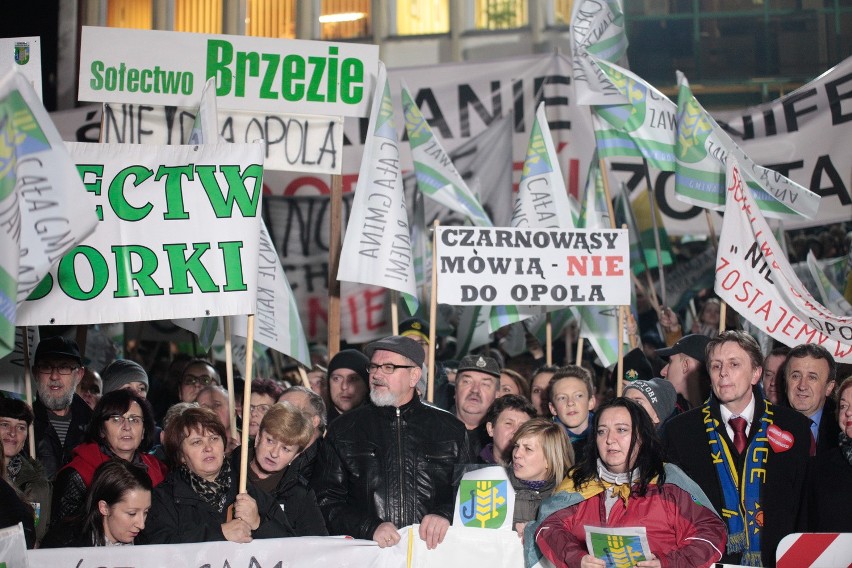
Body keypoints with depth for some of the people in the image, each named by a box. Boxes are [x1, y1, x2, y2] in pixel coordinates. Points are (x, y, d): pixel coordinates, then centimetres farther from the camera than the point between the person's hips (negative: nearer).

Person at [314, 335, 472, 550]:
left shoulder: (451, 429, 14)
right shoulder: (342, 431, 13)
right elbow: (327, 499, 7)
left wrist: (445, 515, -6)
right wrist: (370, 528, -8)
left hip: (433, 551, 1)